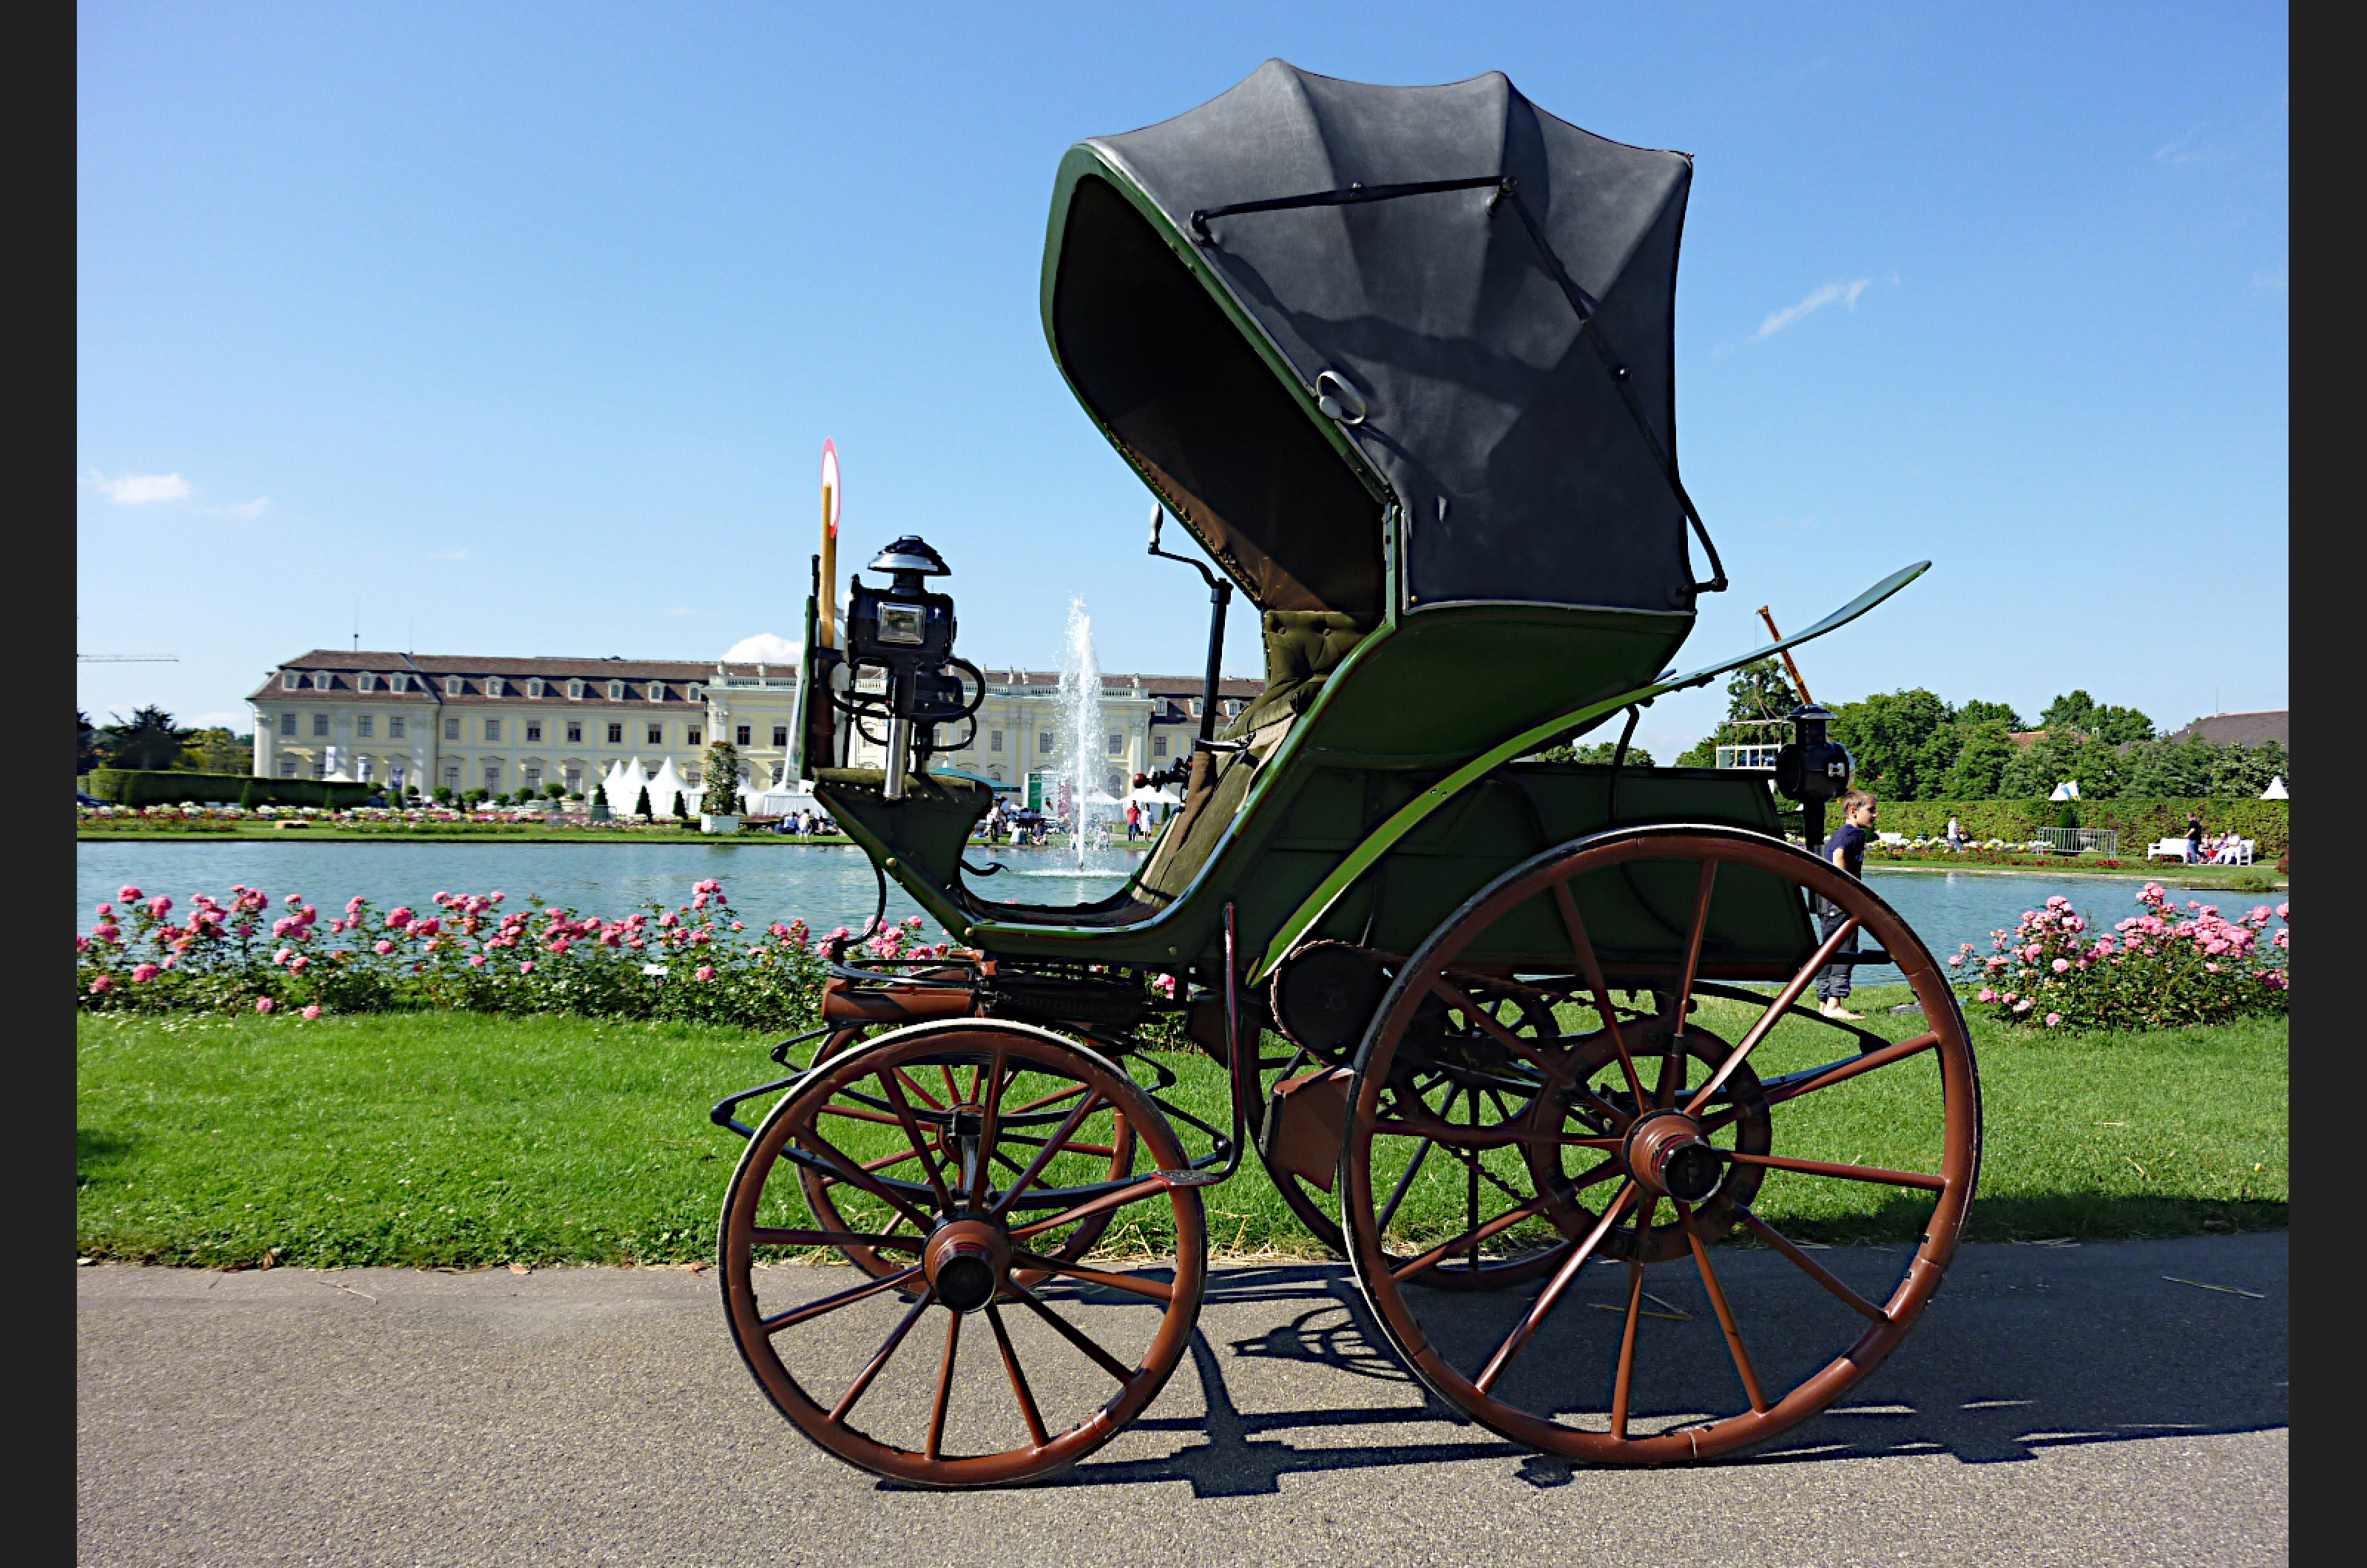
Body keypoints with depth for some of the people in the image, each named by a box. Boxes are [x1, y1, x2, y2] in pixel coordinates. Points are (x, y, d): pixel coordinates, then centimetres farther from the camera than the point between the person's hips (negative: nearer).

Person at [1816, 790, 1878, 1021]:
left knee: (1829, 953, 12)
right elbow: (1838, 855, -26)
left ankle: (1824, 1003, 15)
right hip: (1841, 901, -10)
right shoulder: (1854, 833, -9)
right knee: (1844, 951, -11)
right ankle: (1834, 1004, -16)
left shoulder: (1838, 833, 21)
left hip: (1827, 902, 10)